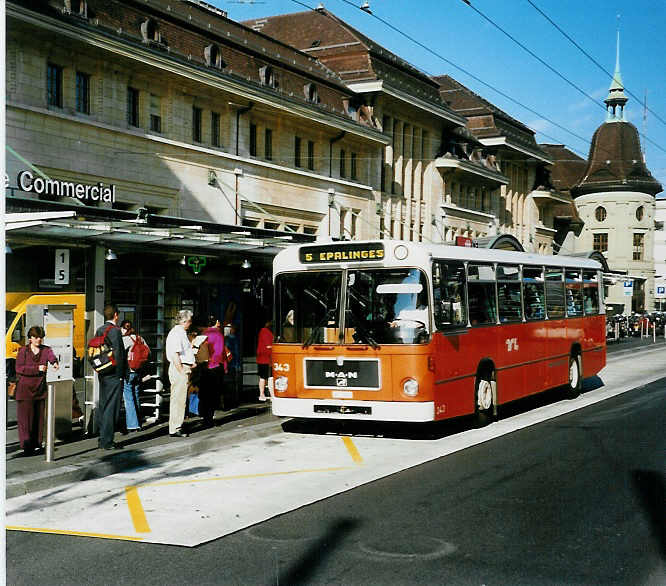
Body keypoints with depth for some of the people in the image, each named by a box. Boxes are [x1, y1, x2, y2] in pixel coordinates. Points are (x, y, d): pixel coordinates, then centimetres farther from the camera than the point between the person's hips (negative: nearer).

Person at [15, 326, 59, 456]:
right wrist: (37, 368, -18)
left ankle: (36, 444, 18)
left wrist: (54, 362, -39)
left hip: (40, 389, 3)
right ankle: (26, 444, -13)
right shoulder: (23, 350, 3)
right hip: (25, 389, -3)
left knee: (39, 417, 8)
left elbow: (51, 356, -15)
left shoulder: (46, 350, 9)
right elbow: (19, 368, -8)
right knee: (25, 417, -9)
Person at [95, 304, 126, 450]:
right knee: (111, 408, -4)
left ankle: (103, 439, 21)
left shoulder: (99, 330, 10)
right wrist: (120, 374, -12)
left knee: (103, 405, 14)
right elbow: (118, 354, -17)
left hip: (102, 374, 8)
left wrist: (99, 370, 17)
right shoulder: (115, 330, -14)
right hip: (114, 375, -8)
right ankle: (107, 441, -3)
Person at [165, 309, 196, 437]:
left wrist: (190, 364, 15)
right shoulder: (176, 333, -15)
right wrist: (182, 371, -20)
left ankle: (178, 425, 22)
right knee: (178, 399, -8)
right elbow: (175, 355, -21)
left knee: (181, 398, 15)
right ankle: (174, 429, -5)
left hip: (183, 368, 10)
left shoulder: (181, 333, 18)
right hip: (179, 369, -10)